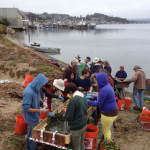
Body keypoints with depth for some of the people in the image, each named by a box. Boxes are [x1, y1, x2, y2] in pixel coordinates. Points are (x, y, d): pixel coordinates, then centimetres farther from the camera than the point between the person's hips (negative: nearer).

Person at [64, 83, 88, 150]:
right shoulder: (84, 97, 2)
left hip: (76, 127, -8)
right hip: (84, 125, 8)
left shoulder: (73, 100, -24)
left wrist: (66, 111, -2)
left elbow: (69, 117, -22)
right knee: (82, 144, 23)